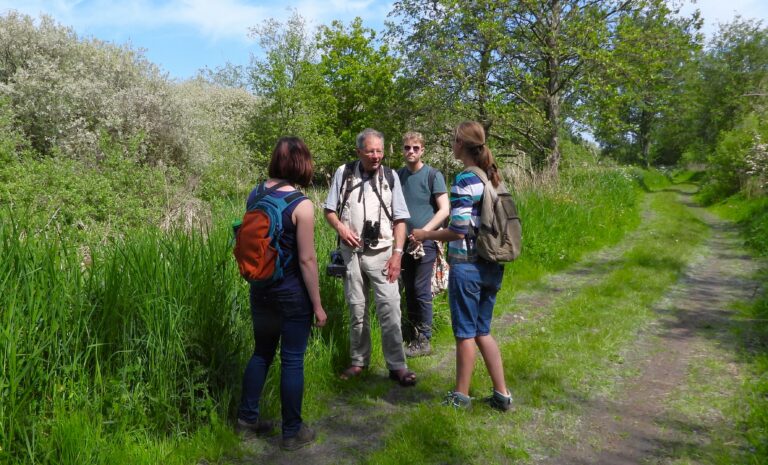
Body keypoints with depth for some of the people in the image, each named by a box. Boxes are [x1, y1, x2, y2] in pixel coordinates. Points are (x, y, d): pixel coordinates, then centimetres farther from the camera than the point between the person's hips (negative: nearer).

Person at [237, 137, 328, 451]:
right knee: (292, 360, 7)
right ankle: (292, 432, 20)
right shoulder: (301, 205, -18)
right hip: (292, 295, -6)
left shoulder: (255, 194, 0)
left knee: (262, 351, 22)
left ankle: (247, 416, 34)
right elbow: (307, 259, -18)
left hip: (260, 290, 6)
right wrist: (317, 304, -10)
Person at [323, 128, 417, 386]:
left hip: (381, 253, -1)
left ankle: (397, 365, 1)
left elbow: (400, 219, 0)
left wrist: (397, 253, -8)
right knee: (356, 309, 11)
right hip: (351, 252, 2)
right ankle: (358, 361, 26)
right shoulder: (343, 173, 1)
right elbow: (329, 210, 8)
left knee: (389, 308, -8)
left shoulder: (390, 177, -1)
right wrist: (340, 227, -12)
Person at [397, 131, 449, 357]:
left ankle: (424, 341, 6)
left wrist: (423, 232, -17)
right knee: (409, 289, 12)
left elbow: (444, 210, -10)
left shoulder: (433, 175, -5)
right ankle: (411, 332, 26)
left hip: (425, 241, -5)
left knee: (421, 290, -3)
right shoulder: (398, 175, 10)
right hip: (404, 241, 5)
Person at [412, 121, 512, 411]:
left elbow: (459, 230, -19)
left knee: (465, 333, 6)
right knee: (483, 331, 17)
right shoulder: (492, 177, 8)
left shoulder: (465, 180, -15)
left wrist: (425, 235, -4)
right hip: (492, 266, 7)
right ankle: (502, 394, 21)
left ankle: (461, 396, 21)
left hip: (467, 266, -7)